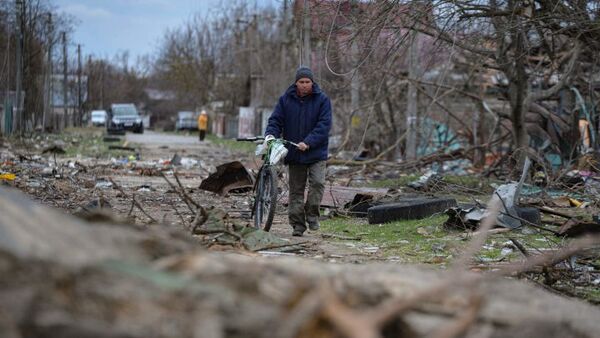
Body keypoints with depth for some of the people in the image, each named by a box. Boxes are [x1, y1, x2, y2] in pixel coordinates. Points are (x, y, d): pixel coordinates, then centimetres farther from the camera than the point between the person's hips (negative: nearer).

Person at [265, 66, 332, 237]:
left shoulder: (322, 99, -4)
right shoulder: (286, 99, 3)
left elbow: (324, 125, -12)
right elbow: (276, 120, 3)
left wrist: (308, 142, -22)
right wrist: (270, 134, -19)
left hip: (316, 152, -2)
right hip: (294, 153, 2)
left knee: (317, 182, -19)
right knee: (296, 190, 6)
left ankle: (312, 215, 0)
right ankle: (297, 224, 12)